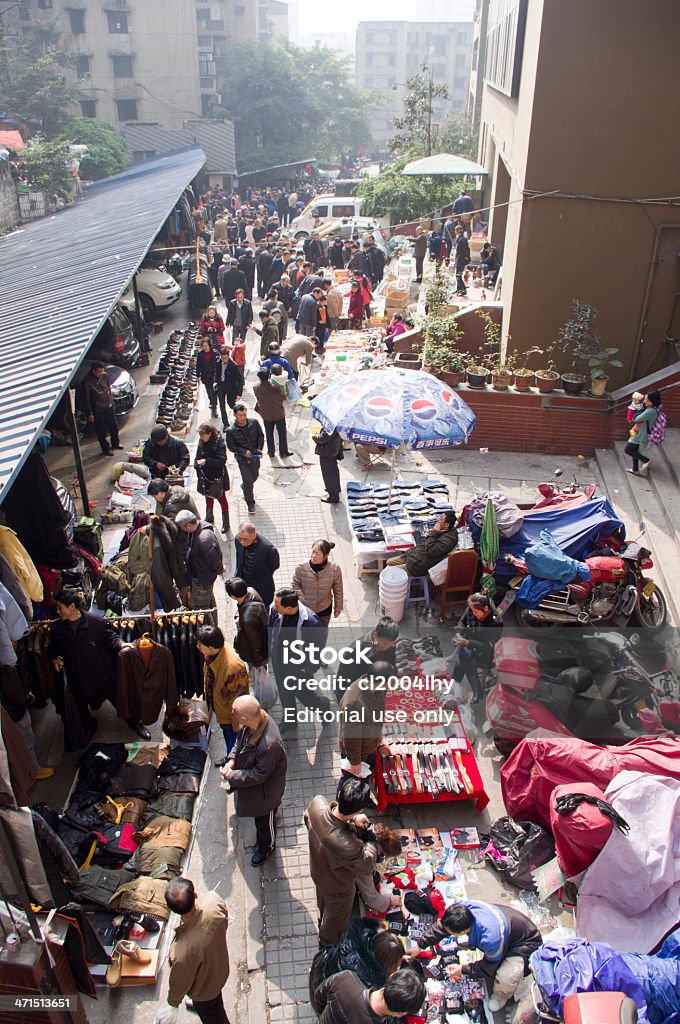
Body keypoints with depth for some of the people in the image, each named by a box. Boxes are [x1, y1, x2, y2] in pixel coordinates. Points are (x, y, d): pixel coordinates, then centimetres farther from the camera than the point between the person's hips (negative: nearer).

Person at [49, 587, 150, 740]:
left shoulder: (96, 622, -17)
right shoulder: (56, 628, -6)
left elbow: (110, 637, -5)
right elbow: (53, 647, 11)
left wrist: (120, 644, -26)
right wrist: (54, 658, -9)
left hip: (103, 674, -3)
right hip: (78, 680, 3)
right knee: (82, 712, 20)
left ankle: (135, 723, 36)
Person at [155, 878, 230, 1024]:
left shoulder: (184, 949, -47)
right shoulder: (214, 900, -37)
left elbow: (180, 982, -24)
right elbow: (224, 922, -10)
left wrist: (172, 1004, -2)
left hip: (204, 989, -5)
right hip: (221, 969, 5)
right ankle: (199, 1005, 68)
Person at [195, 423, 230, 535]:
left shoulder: (219, 443, -23)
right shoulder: (201, 442, -5)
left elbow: (221, 461, -27)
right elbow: (198, 456, 8)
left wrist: (206, 461, -29)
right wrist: (197, 464, -10)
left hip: (217, 477, -6)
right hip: (205, 475, 6)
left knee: (221, 498, 8)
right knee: (208, 497, 23)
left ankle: (226, 522, 22)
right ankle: (209, 517, 43)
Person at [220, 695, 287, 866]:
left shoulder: (270, 745, -46)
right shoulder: (252, 722, -23)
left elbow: (260, 775, -30)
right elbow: (240, 740, 0)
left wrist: (232, 776, -22)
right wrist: (232, 760, -13)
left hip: (265, 790, -6)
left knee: (264, 821, 24)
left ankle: (266, 846, 52)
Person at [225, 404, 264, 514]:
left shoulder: (254, 423, -12)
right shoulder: (231, 431, -20)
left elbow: (261, 435, 1)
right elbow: (231, 446, -11)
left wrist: (259, 449, -12)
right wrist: (244, 452, -24)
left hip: (255, 456, 4)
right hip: (242, 459, -4)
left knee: (255, 476, 25)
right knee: (248, 481, -5)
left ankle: (244, 486, 58)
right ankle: (250, 503, 15)